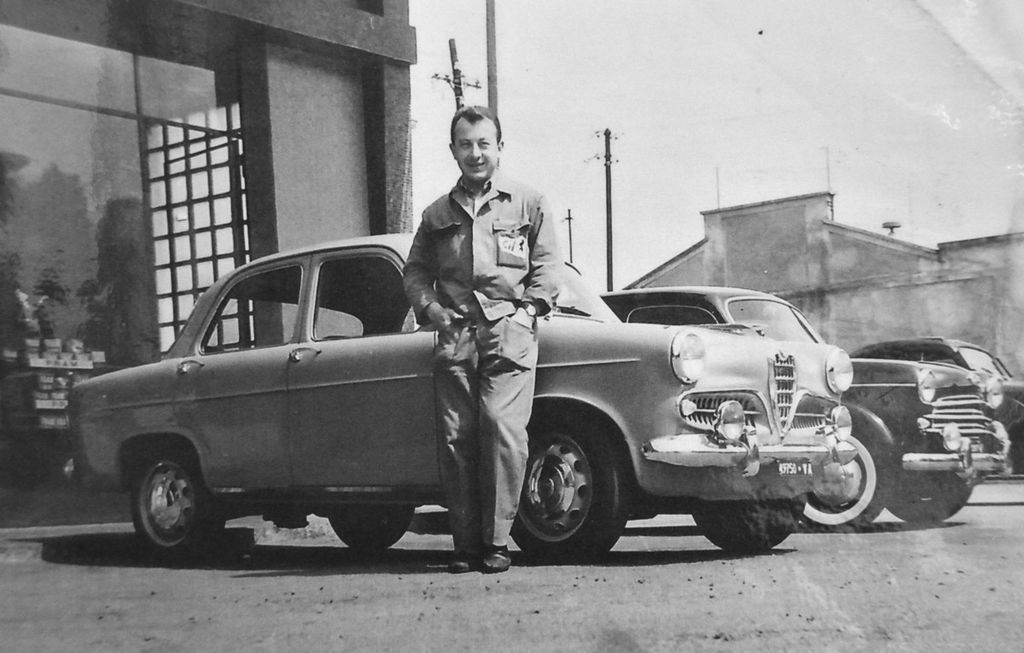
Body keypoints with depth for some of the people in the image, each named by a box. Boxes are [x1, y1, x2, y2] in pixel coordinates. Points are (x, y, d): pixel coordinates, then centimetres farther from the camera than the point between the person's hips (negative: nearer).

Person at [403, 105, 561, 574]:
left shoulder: (528, 204, 13)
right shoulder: (438, 214, 20)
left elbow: (547, 265, 9)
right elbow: (415, 270, 21)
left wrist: (529, 308, -4)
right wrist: (429, 307, 3)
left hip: (509, 332, -2)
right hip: (454, 336, 3)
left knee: (503, 429, -17)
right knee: (455, 438, -5)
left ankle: (496, 542, -10)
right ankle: (465, 544, 2)